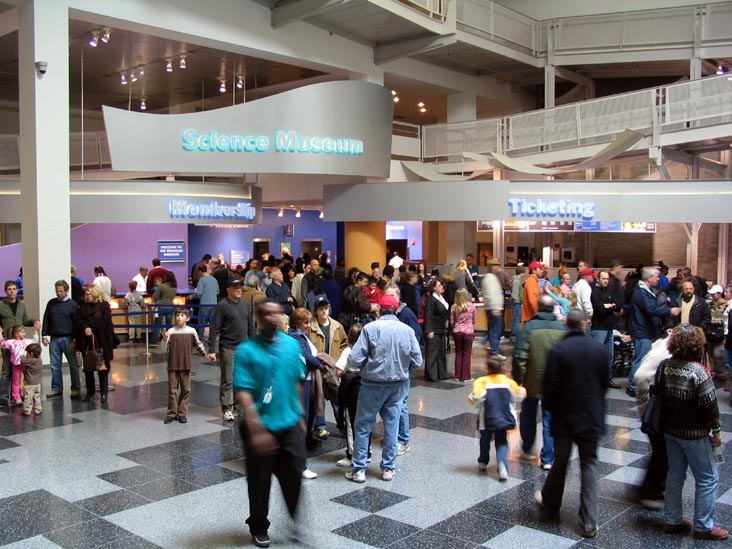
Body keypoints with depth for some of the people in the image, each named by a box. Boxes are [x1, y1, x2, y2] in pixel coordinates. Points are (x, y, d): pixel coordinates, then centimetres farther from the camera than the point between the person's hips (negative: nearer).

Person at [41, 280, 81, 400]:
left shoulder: (73, 305, -2)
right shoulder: (51, 303, 8)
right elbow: (46, 320, 12)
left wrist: (75, 340, -8)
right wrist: (44, 335, 4)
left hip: (68, 339, -3)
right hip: (54, 339, 4)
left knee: (73, 365, 3)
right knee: (55, 365, 6)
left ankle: (75, 389, 10)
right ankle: (56, 389, 14)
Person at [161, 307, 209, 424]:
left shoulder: (191, 331, -1)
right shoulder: (171, 332, -6)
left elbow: (198, 345, 13)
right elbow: (165, 350, -8)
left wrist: (206, 354, 12)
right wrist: (164, 339, -25)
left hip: (186, 366, 2)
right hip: (173, 365, -2)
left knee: (186, 390, 7)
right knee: (172, 390, 4)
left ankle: (182, 413, 17)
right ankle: (171, 413, 13)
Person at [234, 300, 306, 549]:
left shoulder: (292, 344, 1)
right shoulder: (246, 350, -12)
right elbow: (243, 391, -16)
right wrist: (256, 429, -22)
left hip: (290, 424, 3)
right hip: (261, 426, -3)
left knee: (295, 475, 7)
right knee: (260, 480, 12)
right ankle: (259, 527, 33)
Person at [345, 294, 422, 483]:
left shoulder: (370, 328, -13)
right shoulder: (407, 330, -4)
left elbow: (355, 359, -16)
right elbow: (417, 362, -1)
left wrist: (367, 365, 7)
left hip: (373, 384, -3)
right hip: (398, 385, 3)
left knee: (363, 426, 8)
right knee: (392, 426, 13)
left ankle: (359, 469, 12)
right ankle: (388, 468, 22)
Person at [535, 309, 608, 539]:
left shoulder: (558, 350, -14)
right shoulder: (599, 349, -4)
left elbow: (550, 386, -11)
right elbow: (605, 383, 6)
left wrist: (551, 408, 7)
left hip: (564, 417, -2)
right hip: (592, 417, 2)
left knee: (560, 462, 16)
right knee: (589, 466, 7)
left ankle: (550, 502, 36)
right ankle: (589, 522, 6)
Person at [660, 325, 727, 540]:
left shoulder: (666, 367, -3)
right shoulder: (697, 371, -21)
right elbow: (709, 404, -16)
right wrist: (716, 430, -4)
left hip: (670, 431, 7)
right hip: (694, 434, -6)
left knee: (675, 475, 17)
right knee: (707, 478, 8)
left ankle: (672, 520, 25)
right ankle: (703, 526, 15)